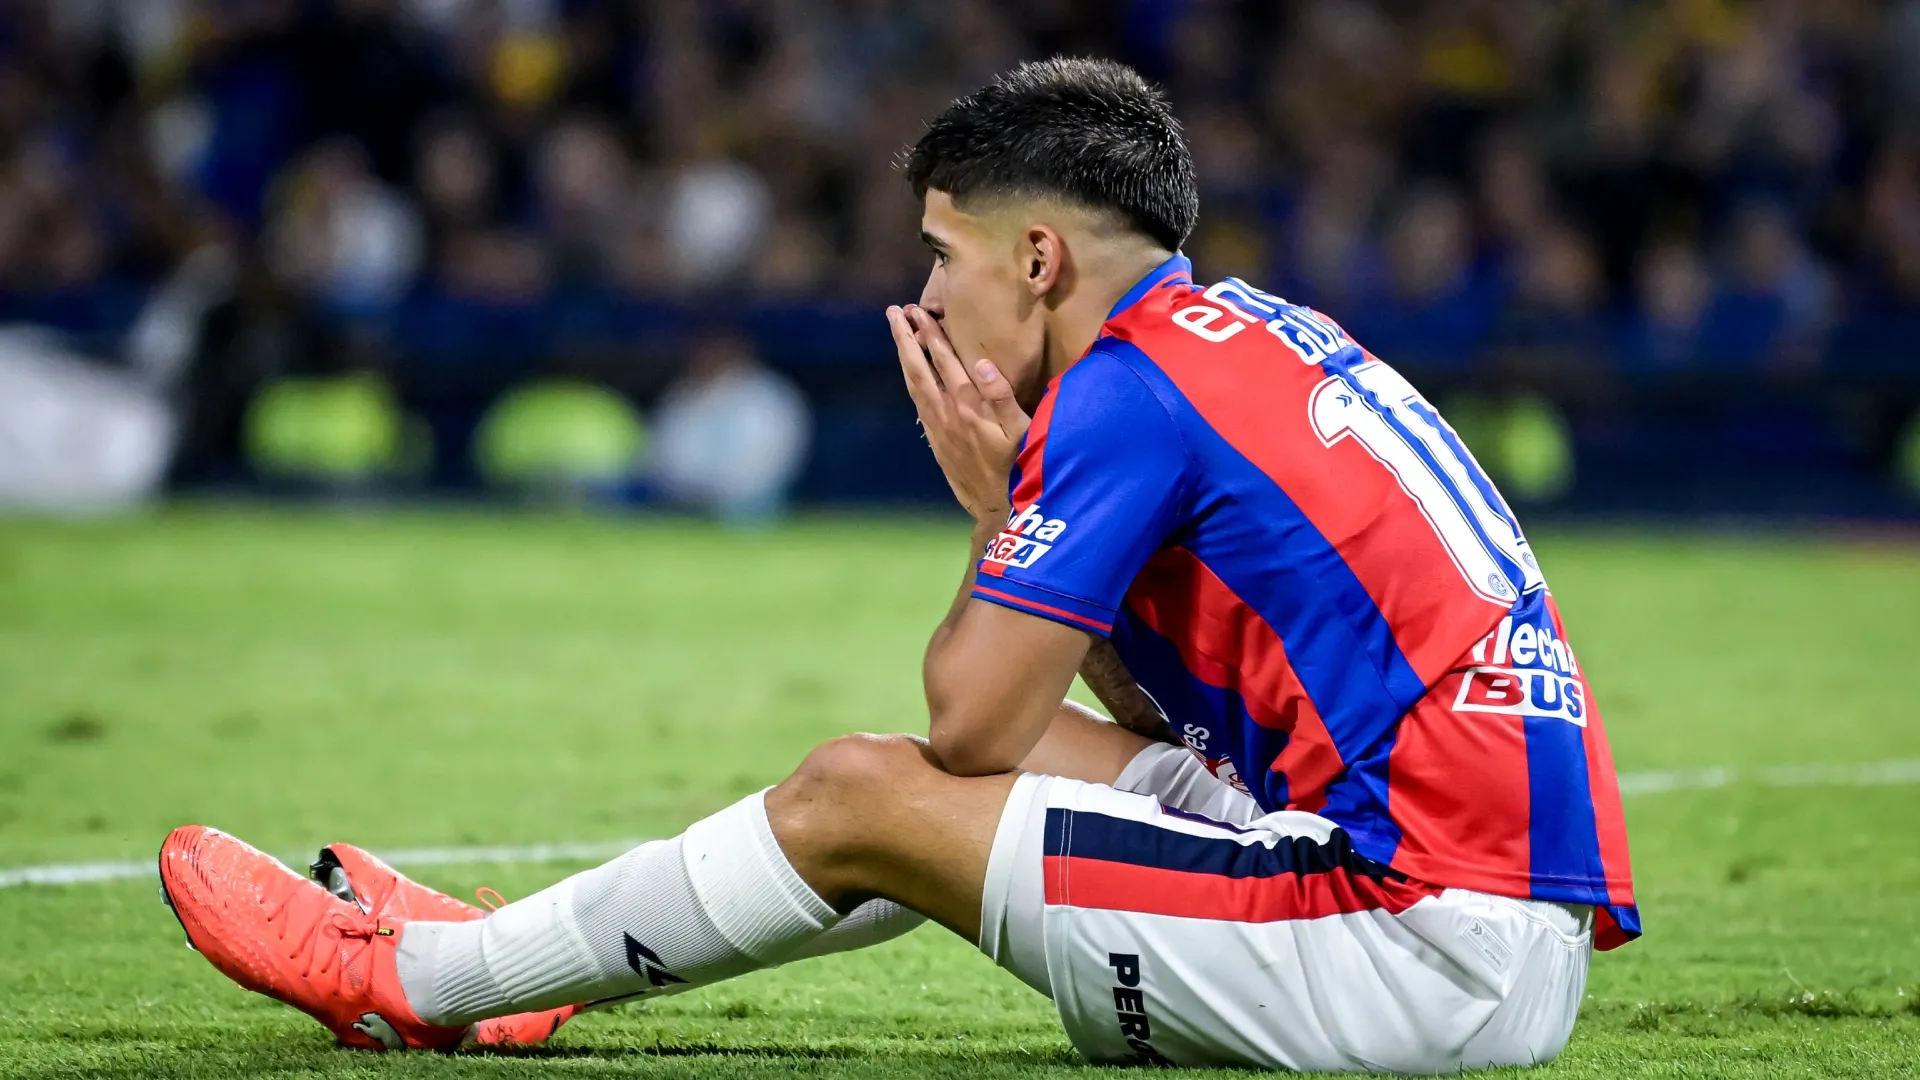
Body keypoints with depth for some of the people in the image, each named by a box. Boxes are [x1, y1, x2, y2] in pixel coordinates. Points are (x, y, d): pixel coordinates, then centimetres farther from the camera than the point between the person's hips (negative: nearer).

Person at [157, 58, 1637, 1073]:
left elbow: (968, 721, -7)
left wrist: (998, 513, 8)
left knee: (859, 796, 0)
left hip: (1436, 945, -9)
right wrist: (1022, 501, 14)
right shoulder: (1264, 335, 18)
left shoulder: (1128, 389, -11)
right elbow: (1163, 706, 24)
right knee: (977, 772, 20)